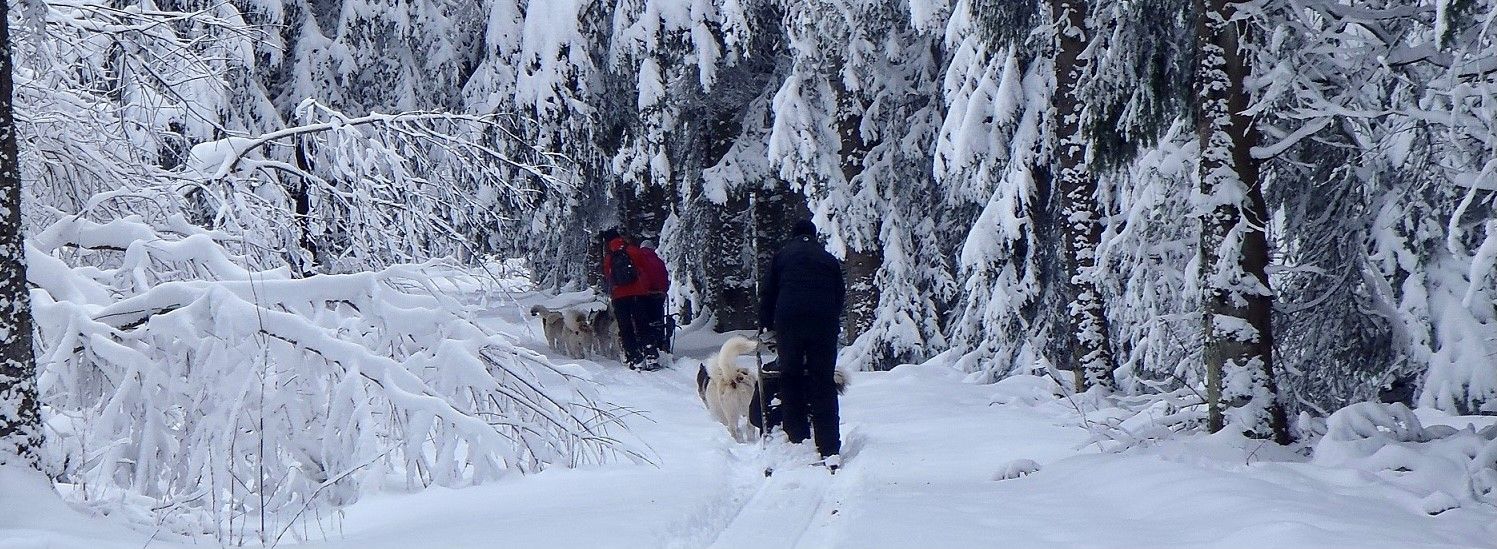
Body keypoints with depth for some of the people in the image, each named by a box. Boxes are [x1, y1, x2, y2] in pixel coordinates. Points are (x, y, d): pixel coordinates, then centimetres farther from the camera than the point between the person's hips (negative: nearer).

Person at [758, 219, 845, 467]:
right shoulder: (829, 260, 20)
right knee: (824, 384, 0)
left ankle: (798, 441, 4)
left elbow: (767, 293, 12)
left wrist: (765, 325, 19)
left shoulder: (782, 256, 16)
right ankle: (830, 450, -8)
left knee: (791, 380, 8)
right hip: (825, 323, 1)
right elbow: (840, 295, 17)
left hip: (788, 321, -1)